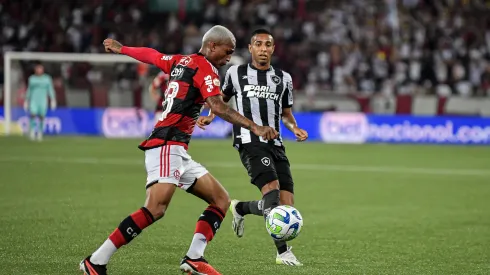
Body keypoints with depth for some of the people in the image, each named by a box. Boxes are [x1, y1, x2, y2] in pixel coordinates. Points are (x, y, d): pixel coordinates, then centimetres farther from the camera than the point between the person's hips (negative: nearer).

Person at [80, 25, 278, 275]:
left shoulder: (180, 61, 19)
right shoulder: (205, 68, -7)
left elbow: (149, 54, 35)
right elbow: (218, 107, -20)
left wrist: (120, 48, 52)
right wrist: (254, 127, -26)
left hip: (177, 152, 11)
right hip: (168, 145, -11)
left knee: (221, 200, 9)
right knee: (155, 209, -25)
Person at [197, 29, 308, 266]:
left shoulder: (283, 78, 14)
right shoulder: (236, 73, 7)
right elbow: (222, 98, 24)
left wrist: (295, 128, 3)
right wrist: (210, 117, 6)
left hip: (275, 144, 5)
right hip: (250, 142, -5)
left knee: (287, 206, -2)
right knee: (272, 196, -25)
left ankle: (241, 208, 26)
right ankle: (283, 252, -14)